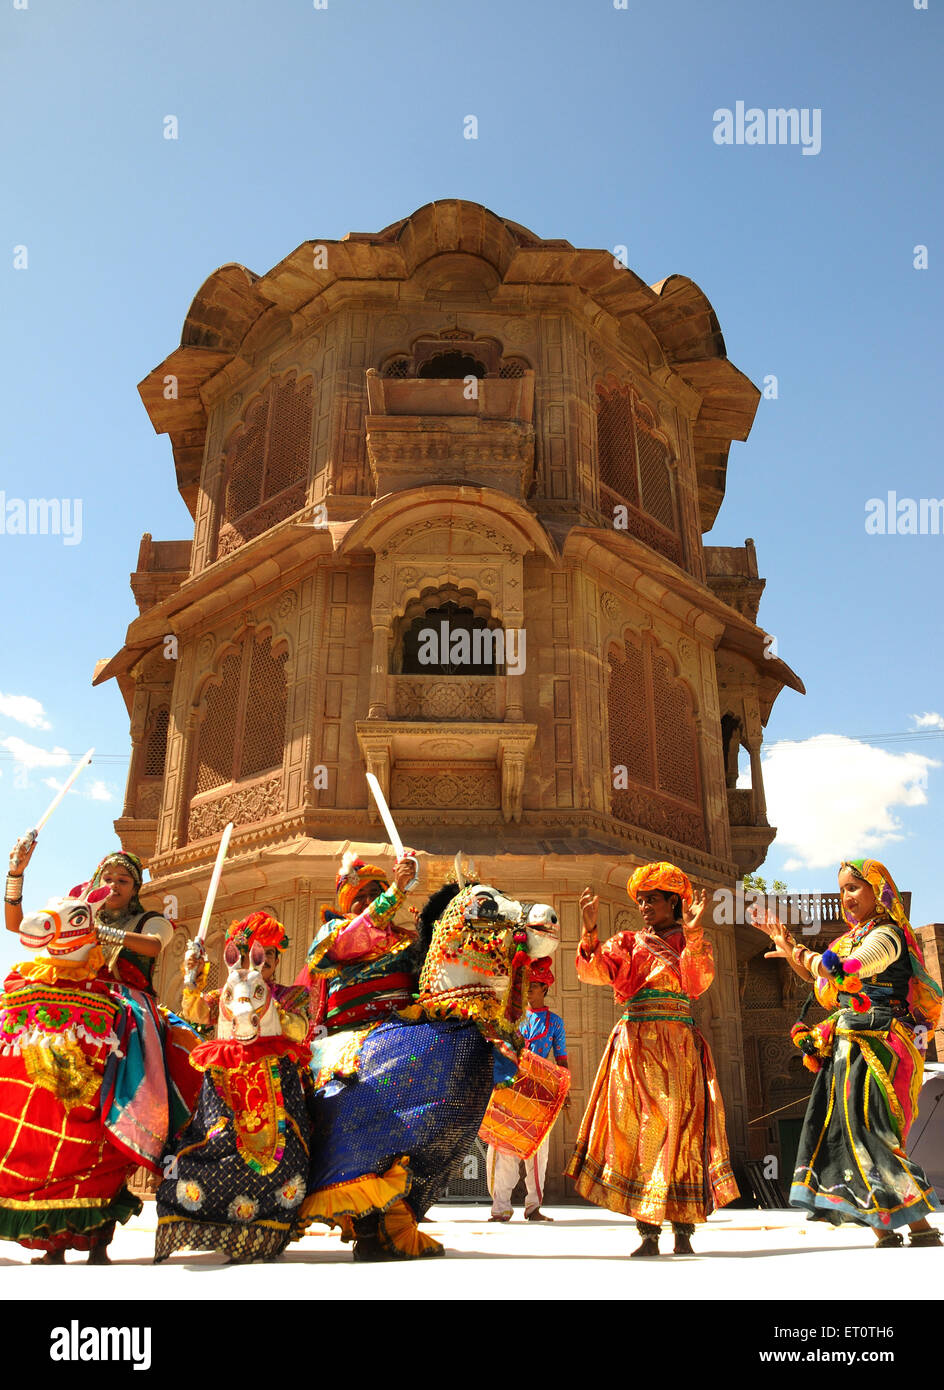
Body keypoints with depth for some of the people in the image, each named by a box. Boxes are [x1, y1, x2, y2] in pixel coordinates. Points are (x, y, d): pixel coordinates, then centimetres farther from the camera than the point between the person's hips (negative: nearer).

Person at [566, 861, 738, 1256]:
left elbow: (698, 981, -11)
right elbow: (593, 972, -1)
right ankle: (647, 1232, 2)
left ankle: (683, 1231, 1)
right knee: (634, 1129, -3)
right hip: (633, 1043, 2)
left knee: (676, 1128, -6)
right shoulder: (629, 943, 14)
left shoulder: (688, 943, 9)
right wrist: (590, 929, -16)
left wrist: (693, 934, -25)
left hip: (676, 1044, -2)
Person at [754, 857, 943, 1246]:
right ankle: (885, 1236, 11)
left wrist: (806, 956, -9)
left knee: (868, 1137, -12)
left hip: (876, 1050, -9)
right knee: (835, 1134, 5)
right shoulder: (852, 938, 17)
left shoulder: (886, 935, -10)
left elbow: (842, 974, -25)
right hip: (845, 1050, 9)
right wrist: (782, 940, 18)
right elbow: (813, 976, 27)